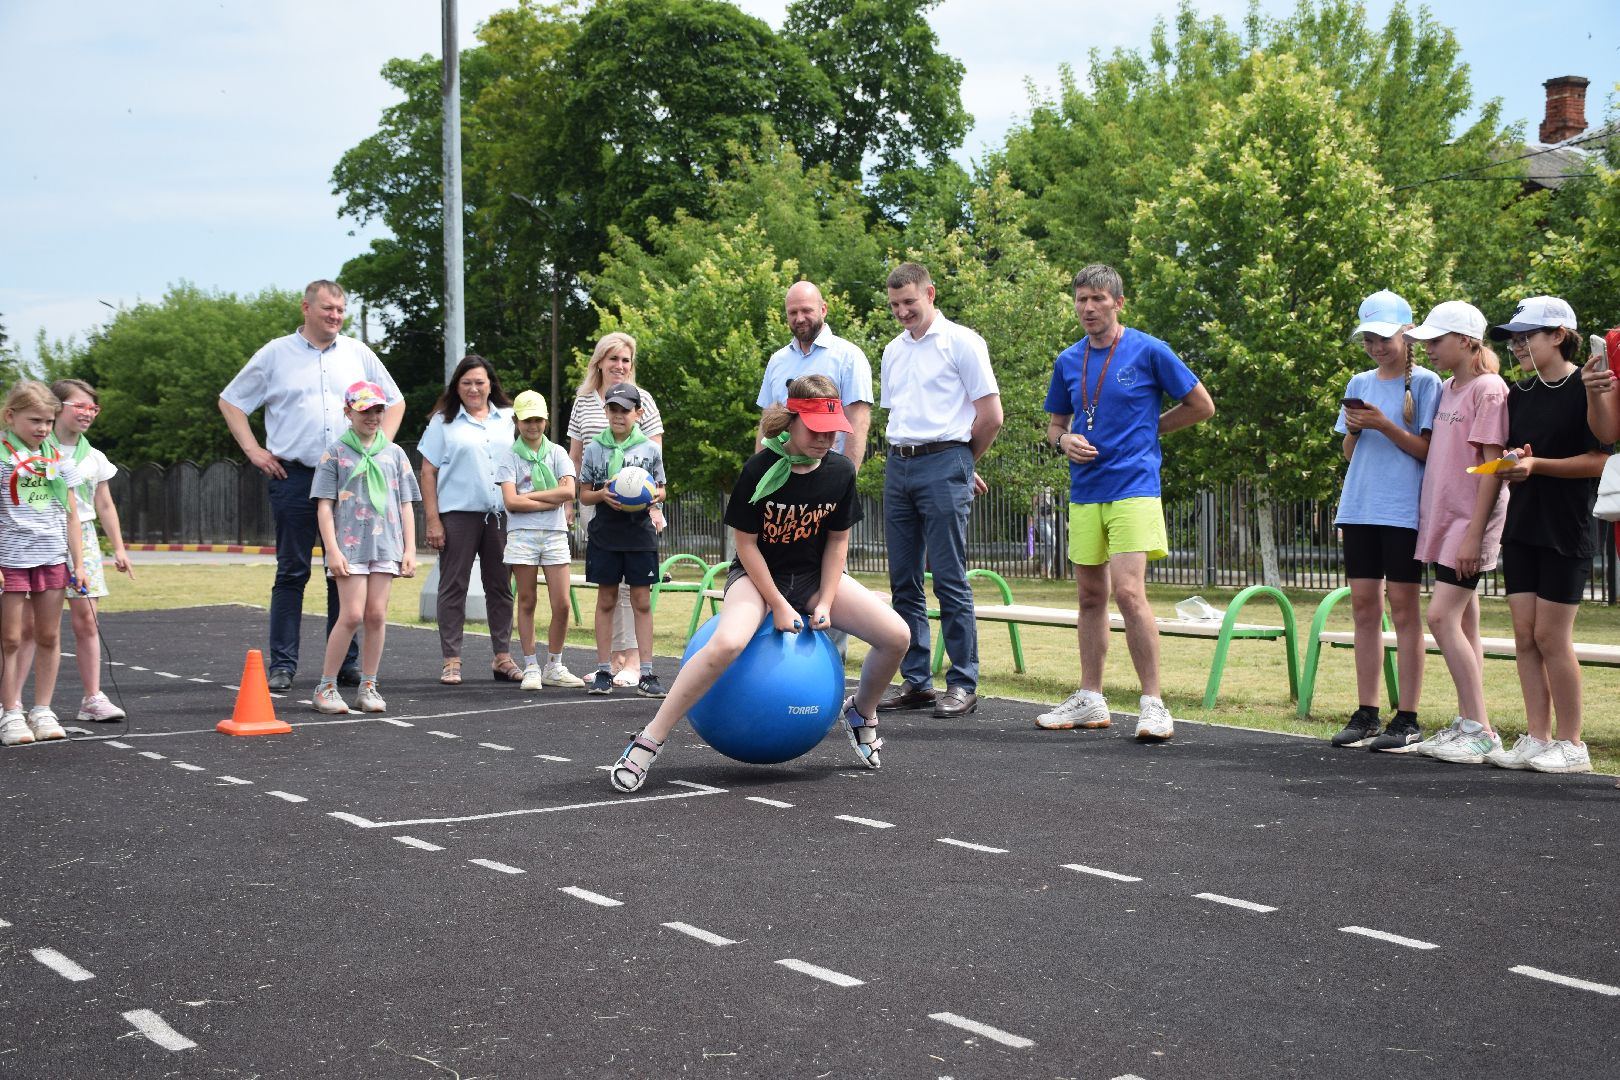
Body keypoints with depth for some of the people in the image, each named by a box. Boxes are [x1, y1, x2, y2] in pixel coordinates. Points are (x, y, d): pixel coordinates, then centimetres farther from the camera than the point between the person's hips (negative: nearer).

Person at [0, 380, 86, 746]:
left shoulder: (57, 458, 10)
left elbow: (70, 514, 13)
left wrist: (78, 562, 7)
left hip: (52, 557, 4)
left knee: (49, 636, 6)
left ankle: (43, 711, 14)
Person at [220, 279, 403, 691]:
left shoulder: (358, 354, 11)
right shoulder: (276, 354, 5)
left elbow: (394, 402, 21)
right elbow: (230, 401, 11)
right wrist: (254, 450, 2)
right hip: (294, 476, -2)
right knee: (292, 572, 0)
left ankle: (346, 662, 10)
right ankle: (282, 665, 4)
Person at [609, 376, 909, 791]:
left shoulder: (840, 471, -10)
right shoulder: (761, 471, -21)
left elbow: (837, 540, 1)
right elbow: (746, 543, -14)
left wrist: (825, 603, -8)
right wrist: (778, 606, -17)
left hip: (815, 575, 4)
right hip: (757, 573, -4)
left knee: (897, 636, -13)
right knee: (726, 643, -36)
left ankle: (861, 713, 18)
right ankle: (648, 742, -26)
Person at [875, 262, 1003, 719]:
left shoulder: (961, 342, -3)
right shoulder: (893, 351, 17)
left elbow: (991, 415, -4)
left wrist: (961, 463, 5)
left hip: (943, 463, -7)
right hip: (898, 467, 7)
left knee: (950, 579, -7)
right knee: (904, 581, 7)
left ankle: (963, 684, -3)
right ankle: (915, 681, 13)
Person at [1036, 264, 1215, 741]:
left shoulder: (1148, 351, -4)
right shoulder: (1068, 361, 10)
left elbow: (1202, 406, 3)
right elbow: (1055, 424, 20)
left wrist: (1145, 429, 3)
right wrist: (1065, 440, -3)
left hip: (1133, 488, -6)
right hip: (1084, 491, 6)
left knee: (1128, 592, -16)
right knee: (1091, 596, 11)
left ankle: (1153, 704, -10)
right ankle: (1090, 700, 20)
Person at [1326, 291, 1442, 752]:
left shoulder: (1424, 382, -1)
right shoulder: (1360, 383, 15)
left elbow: (1426, 450, -5)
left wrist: (1383, 424, -16)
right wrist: (1354, 429, -4)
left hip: (1404, 509, -5)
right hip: (1360, 506, 5)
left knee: (1404, 608, -4)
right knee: (1364, 606, 5)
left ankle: (1407, 718, -2)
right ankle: (1366, 714, 9)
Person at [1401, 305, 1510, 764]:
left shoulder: (1488, 389, -11)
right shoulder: (1446, 389, 14)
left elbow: (1492, 467, -15)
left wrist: (1474, 533, -19)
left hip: (1471, 520, -8)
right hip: (1443, 519, 9)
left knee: (1442, 616, -15)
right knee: (1462, 623, 9)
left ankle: (1480, 730, -11)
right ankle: (1467, 724, 12)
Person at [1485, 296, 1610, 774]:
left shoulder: (1585, 388, -8)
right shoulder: (1519, 394, 13)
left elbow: (1600, 461, -13)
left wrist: (1536, 465, -19)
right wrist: (1510, 466, -2)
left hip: (1565, 531, -7)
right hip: (1521, 527, 7)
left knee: (1551, 636, -6)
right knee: (1525, 637, 4)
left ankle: (1571, 744, 2)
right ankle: (1537, 738, 10)